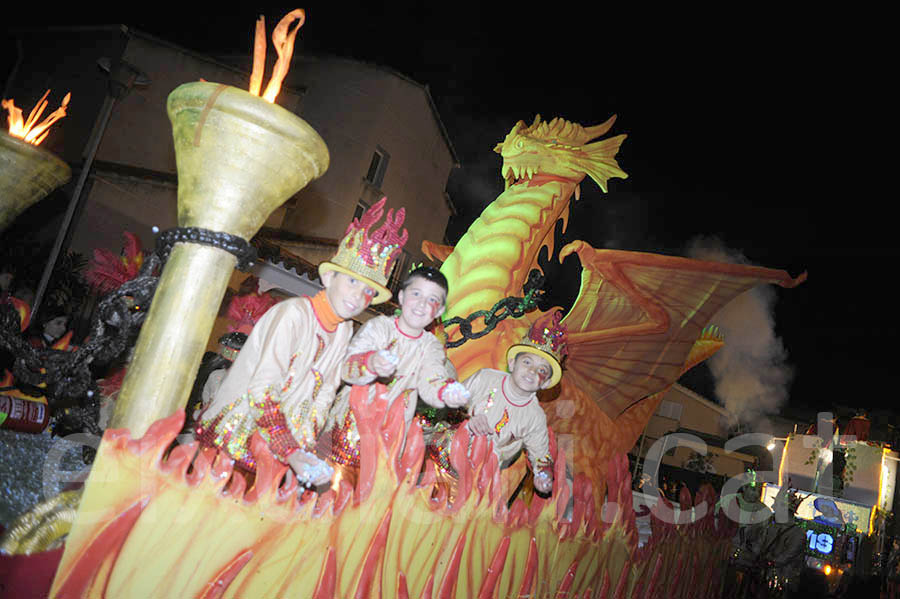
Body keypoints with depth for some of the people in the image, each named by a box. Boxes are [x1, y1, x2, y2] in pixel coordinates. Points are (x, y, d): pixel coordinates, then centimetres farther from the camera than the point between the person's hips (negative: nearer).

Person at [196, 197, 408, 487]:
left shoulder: (344, 330, 4)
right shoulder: (294, 313, -19)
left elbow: (324, 394, 6)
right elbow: (262, 392, -24)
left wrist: (305, 449, -5)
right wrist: (292, 454, -28)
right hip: (235, 432, -6)